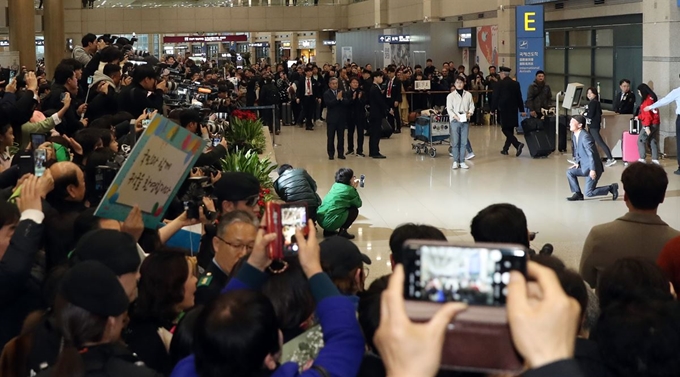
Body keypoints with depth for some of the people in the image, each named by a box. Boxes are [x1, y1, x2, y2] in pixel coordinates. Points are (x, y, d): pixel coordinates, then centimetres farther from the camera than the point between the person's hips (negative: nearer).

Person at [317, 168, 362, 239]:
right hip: (331, 223, -7)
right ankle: (343, 231, 1)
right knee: (354, 210, 10)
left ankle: (328, 231, 19)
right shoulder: (349, 190, -5)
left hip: (320, 220, 7)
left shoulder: (335, 185, 14)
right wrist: (354, 188, 13)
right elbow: (358, 204, 7)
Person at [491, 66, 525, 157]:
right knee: (510, 130, 12)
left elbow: (495, 98, -7)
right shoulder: (516, 84, 7)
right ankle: (505, 149, 18)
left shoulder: (499, 84, -9)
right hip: (513, 110, 6)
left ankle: (518, 144, -22)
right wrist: (522, 110, 14)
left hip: (503, 110, -6)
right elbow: (519, 98, 10)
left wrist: (492, 109, 2)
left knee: (505, 130, -4)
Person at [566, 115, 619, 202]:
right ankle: (578, 194, 10)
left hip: (592, 168, -9)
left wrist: (593, 170, -26)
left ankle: (611, 188, 5)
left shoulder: (585, 136, -23)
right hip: (584, 166, 9)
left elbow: (591, 154, -25)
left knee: (589, 193, -10)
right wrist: (577, 163, 7)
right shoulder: (574, 136, 6)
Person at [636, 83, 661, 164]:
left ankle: (642, 159, -9)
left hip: (650, 124, -10)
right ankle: (655, 159, 9)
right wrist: (639, 117, 32)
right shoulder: (651, 98, 14)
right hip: (655, 123, 10)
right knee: (653, 141, 11)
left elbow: (648, 114, -21)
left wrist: (647, 126, -23)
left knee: (641, 141, -5)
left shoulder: (647, 100, -16)